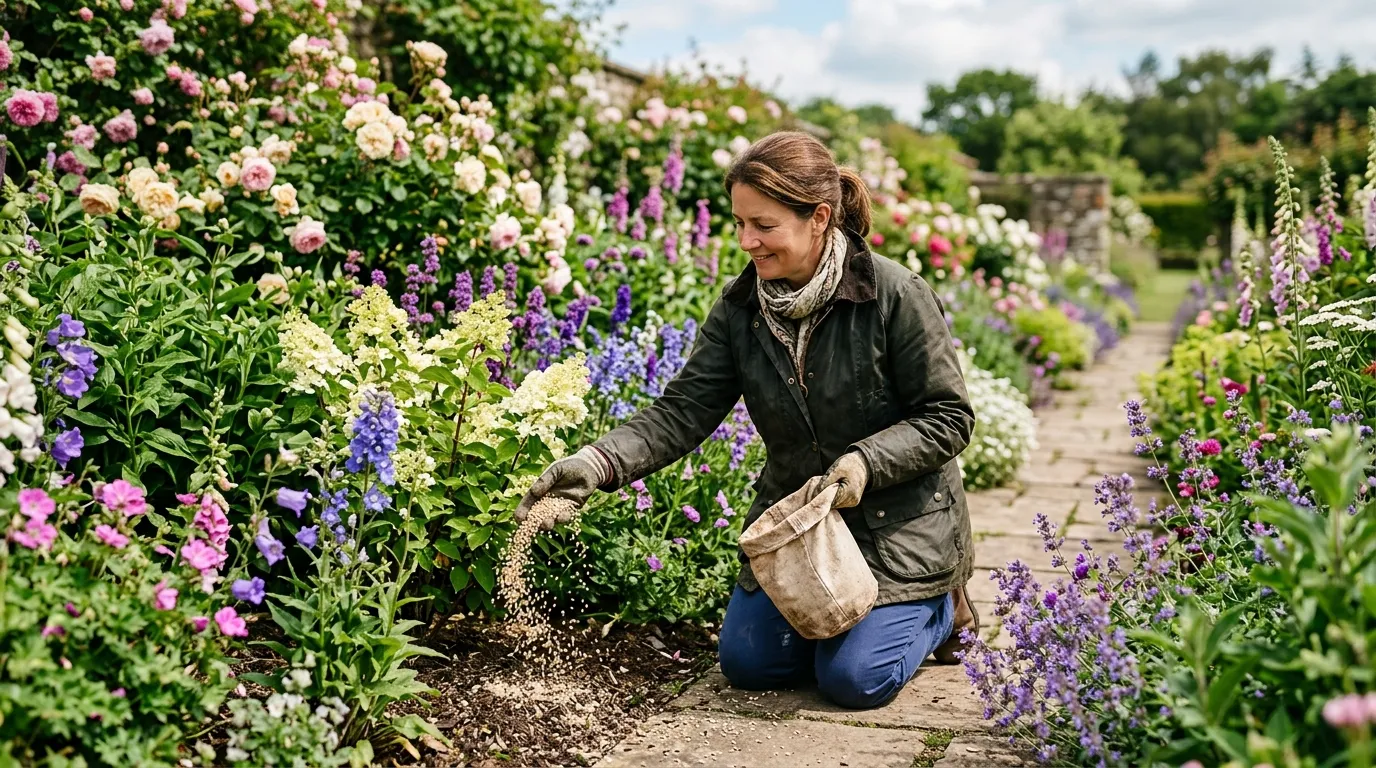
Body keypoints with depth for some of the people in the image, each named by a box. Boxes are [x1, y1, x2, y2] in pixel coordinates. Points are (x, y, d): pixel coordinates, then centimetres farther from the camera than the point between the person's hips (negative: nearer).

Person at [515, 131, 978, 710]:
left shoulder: (897, 297, -20)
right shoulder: (741, 308, -7)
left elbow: (949, 417, -13)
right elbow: (682, 411, -12)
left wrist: (867, 461, -29)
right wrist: (597, 464, -27)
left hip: (896, 520, -5)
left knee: (854, 678, -13)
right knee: (746, 662, 0)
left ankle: (942, 603, 19)